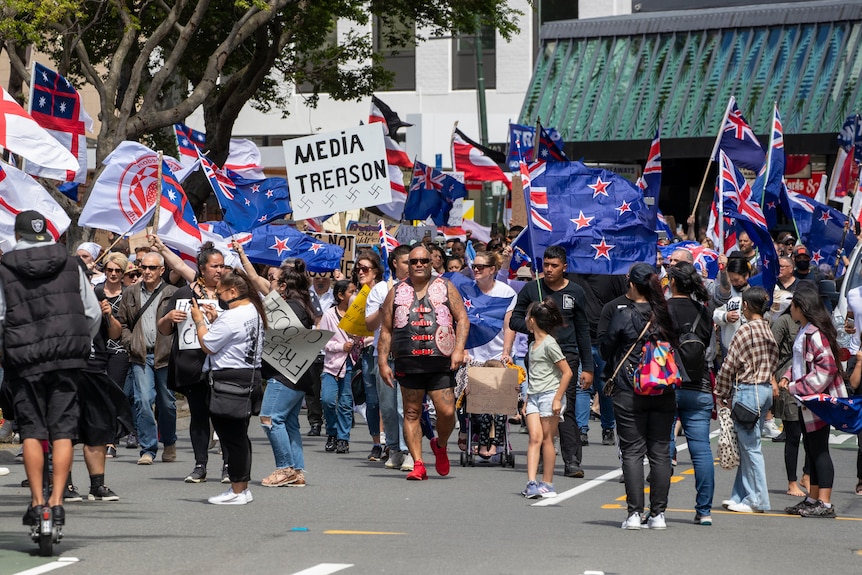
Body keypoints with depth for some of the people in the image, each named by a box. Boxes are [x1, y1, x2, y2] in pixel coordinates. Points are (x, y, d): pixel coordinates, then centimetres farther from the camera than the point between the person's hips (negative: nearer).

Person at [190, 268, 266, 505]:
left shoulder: (232, 317, -19)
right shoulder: (253, 312, 13)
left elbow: (207, 345, -16)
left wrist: (199, 320, -2)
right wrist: (215, 320, 16)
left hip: (230, 378, -10)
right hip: (251, 376, 10)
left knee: (231, 436, -3)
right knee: (240, 434, 16)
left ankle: (237, 491, 0)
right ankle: (242, 487, 21)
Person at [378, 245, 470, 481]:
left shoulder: (445, 288, 9)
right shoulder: (396, 292, 12)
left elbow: (462, 319, 5)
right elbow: (386, 330, 13)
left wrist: (458, 349, -8)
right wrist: (383, 362, 6)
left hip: (440, 363, -1)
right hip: (409, 363, 1)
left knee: (447, 411, -8)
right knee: (411, 413, 0)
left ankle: (440, 446, 21)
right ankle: (418, 464, 4)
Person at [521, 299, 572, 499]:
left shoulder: (549, 344, -9)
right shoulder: (533, 345, 15)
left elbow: (567, 372, -12)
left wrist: (557, 399, -14)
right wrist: (527, 397, 20)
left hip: (550, 394, -7)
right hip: (534, 397, 7)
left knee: (547, 439, -1)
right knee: (535, 437, -6)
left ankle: (547, 484, 6)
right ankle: (531, 483, -15)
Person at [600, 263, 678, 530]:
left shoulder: (623, 313, -8)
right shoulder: (665, 314, 1)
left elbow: (606, 350, 1)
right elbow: (676, 347, 12)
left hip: (629, 393, -3)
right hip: (664, 392, 3)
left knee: (632, 451, 1)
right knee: (660, 452, 6)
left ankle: (635, 513, -3)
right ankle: (658, 513, 6)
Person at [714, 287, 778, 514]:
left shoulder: (745, 331, -14)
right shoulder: (769, 331, 8)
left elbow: (729, 366, -12)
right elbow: (774, 363, 14)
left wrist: (721, 393, -1)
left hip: (747, 390, -8)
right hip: (766, 389, 8)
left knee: (750, 446, -3)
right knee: (746, 445, 14)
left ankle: (756, 500, -2)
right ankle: (741, 495, 18)